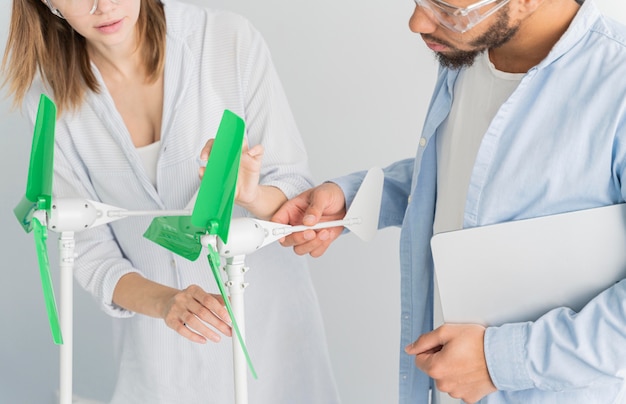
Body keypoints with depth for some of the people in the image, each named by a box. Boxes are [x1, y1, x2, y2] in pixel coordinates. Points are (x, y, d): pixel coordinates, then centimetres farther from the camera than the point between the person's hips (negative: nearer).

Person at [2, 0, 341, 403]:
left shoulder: (232, 39, -17)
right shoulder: (49, 93, -10)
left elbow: (298, 192, -10)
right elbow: (92, 253, -7)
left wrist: (250, 195, -32)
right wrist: (165, 301, -26)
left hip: (268, 322, -1)